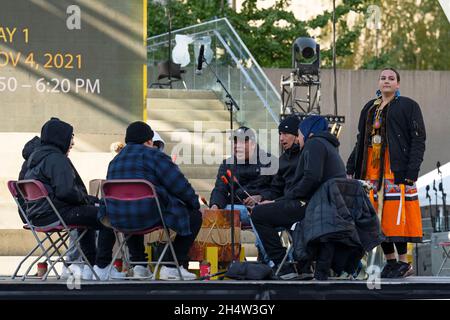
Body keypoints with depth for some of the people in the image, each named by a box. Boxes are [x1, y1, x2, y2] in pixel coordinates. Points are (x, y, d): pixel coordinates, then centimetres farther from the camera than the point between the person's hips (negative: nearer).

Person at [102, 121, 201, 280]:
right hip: (148, 216, -7)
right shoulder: (153, 155, -1)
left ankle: (139, 265, 30)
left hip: (117, 219, 7)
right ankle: (171, 266, 4)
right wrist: (195, 202, 10)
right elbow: (179, 185, -6)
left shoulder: (115, 160, 20)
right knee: (194, 216, 9)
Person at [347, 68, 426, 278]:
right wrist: (351, 168, 14)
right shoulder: (369, 108, 20)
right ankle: (390, 260, 11)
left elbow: (418, 140, -5)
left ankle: (403, 262, -5)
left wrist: (411, 172, -15)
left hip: (396, 171, -6)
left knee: (395, 214, -10)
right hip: (372, 171, 6)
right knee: (377, 216, 3)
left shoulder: (408, 106, 2)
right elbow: (361, 141, 23)